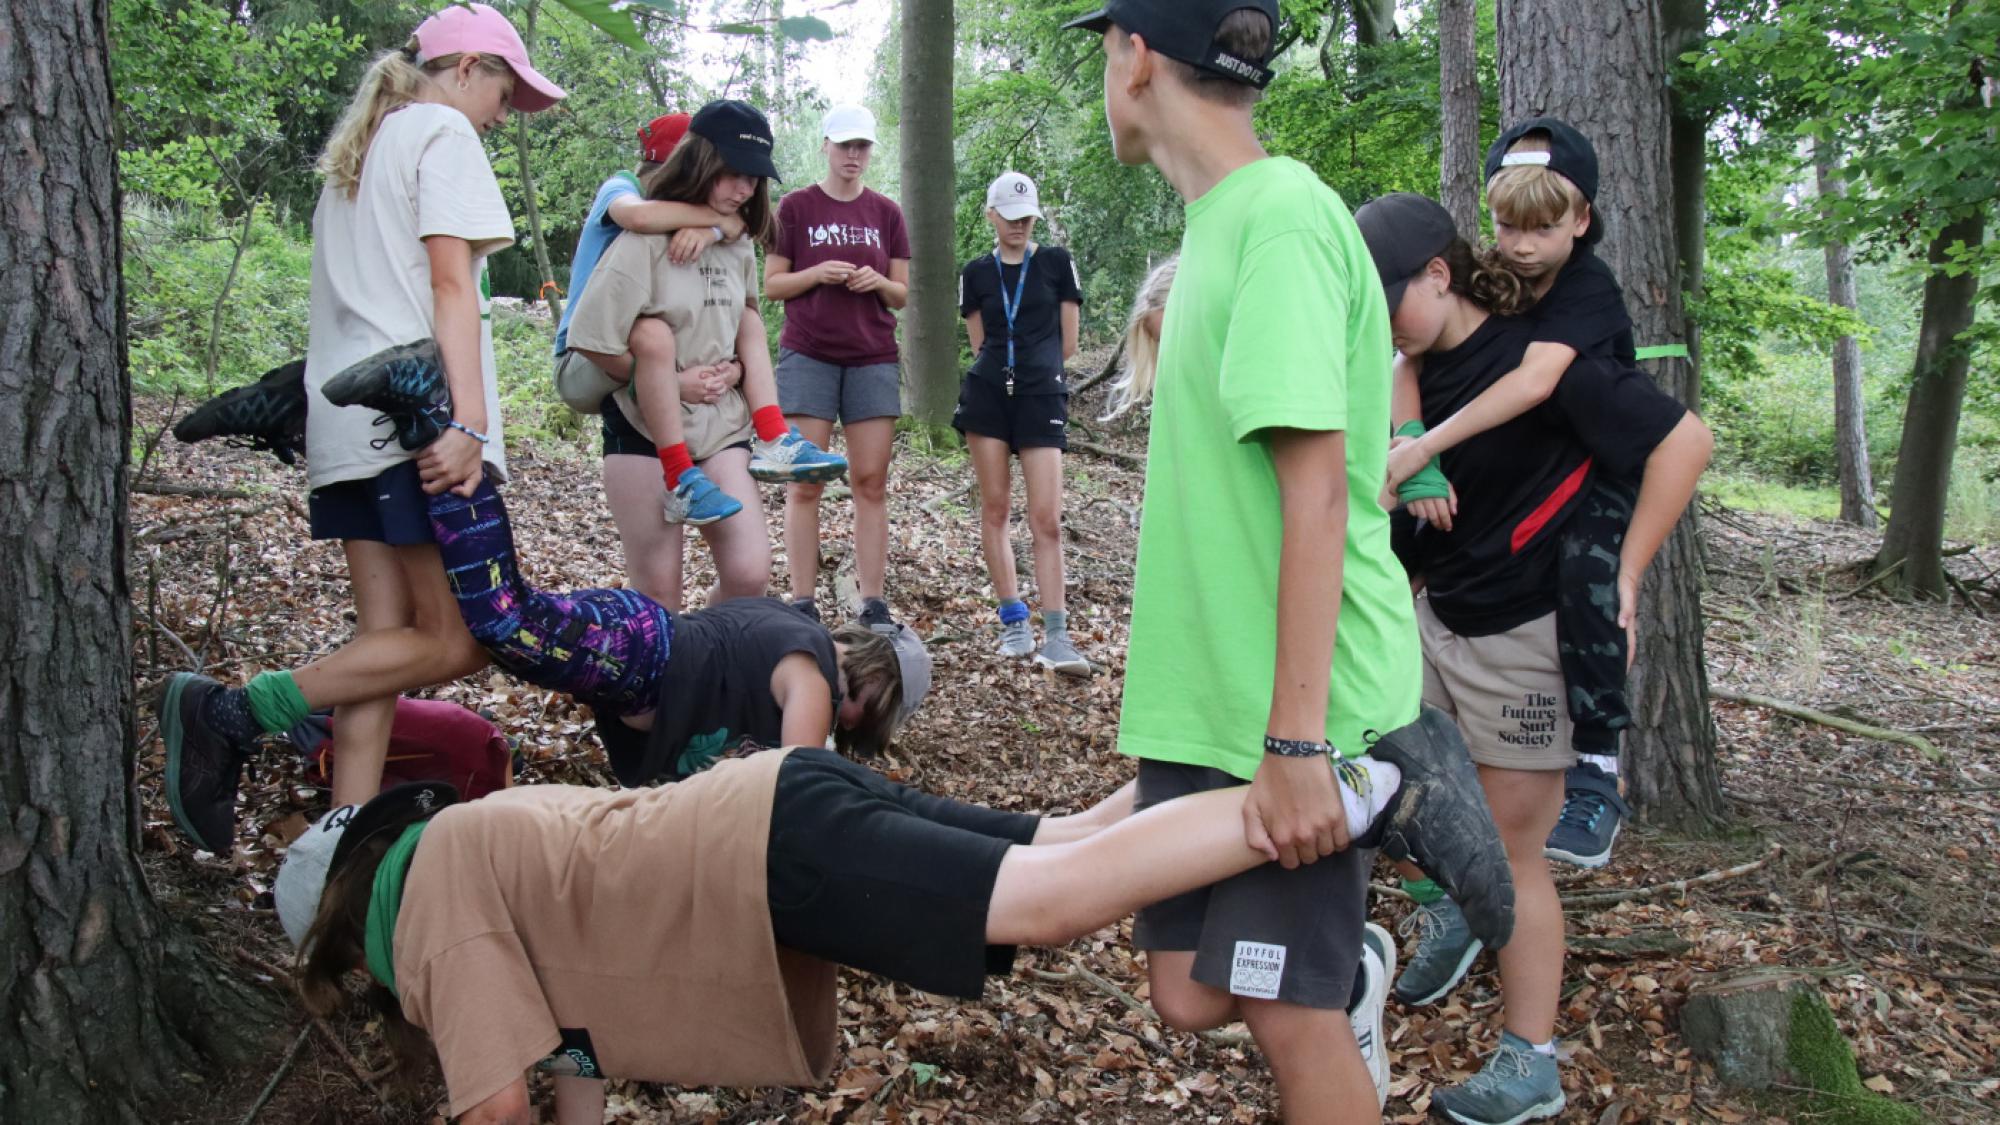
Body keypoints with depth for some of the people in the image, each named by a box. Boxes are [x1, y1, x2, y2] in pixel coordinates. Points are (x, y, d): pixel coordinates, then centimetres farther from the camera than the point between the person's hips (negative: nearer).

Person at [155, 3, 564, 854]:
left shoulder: (358, 148, 26)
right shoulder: (443, 131, -1)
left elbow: (356, 288, 21)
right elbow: (451, 281, -13)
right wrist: (466, 419, -21)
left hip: (347, 421, 10)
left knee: (385, 638, 6)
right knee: (456, 640, -8)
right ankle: (231, 713, -14)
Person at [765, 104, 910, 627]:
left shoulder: (886, 213, 11)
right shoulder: (795, 207, 4)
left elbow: (903, 295, 13)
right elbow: (771, 284, 5)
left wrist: (879, 283, -9)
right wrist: (816, 274, -13)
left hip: (873, 359, 2)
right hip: (807, 357, -2)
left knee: (871, 482, -1)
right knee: (805, 483, -4)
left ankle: (874, 604, 1)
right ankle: (803, 604, -3)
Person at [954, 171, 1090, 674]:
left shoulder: (1057, 262, 5)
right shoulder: (976, 273, 10)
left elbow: (1067, 343, 6)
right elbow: (980, 345, 14)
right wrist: (1022, 363, 13)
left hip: (1042, 396, -2)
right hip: (988, 393, 2)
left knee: (1046, 518, -9)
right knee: (995, 506, 2)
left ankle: (1055, 636, -8)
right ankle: (1014, 620, 12)